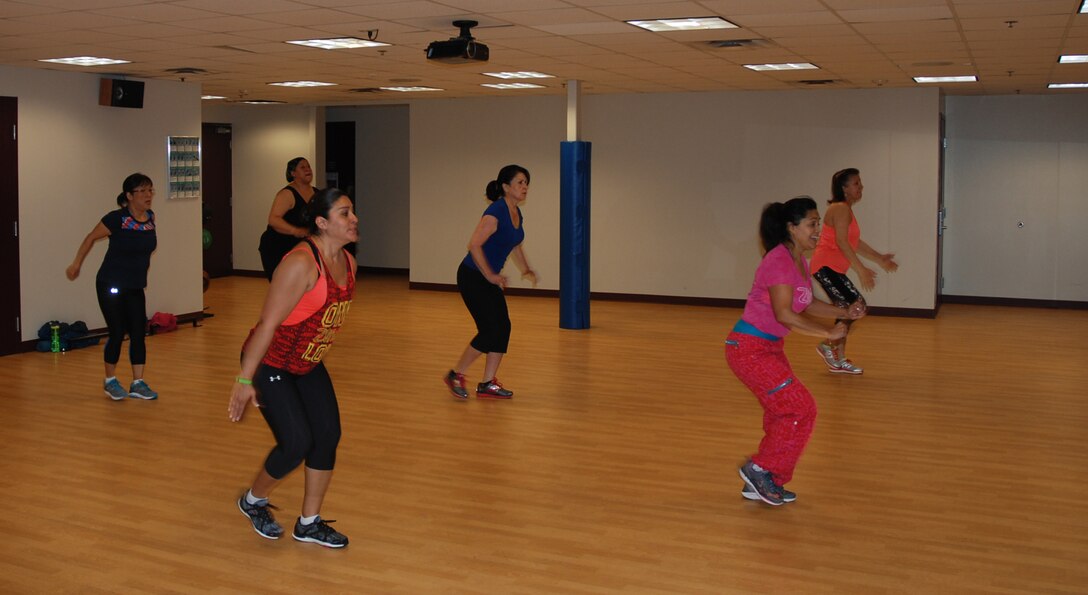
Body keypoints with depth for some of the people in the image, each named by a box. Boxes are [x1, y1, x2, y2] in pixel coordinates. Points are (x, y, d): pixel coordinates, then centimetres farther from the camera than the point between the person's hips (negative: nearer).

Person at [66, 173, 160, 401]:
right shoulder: (117, 219, -18)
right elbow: (91, 238, -5)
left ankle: (138, 383, 10)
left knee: (139, 333, 1)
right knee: (118, 333, -1)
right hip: (111, 286, -5)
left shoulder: (151, 217, -2)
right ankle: (110, 381, 19)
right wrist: (76, 264, 4)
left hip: (135, 288, 5)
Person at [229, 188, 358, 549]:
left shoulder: (348, 263, -1)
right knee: (297, 442, -10)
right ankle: (253, 501, 20)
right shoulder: (301, 263, -27)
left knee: (328, 435, 2)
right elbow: (268, 323, -25)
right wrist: (245, 381, -23)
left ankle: (309, 524, 17)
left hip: (308, 364, 8)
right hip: (269, 363, -8)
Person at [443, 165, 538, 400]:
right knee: (490, 330, -10)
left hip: (489, 278, 9)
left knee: (503, 328, 4)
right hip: (472, 277, -9)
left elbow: (516, 246, 23)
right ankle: (456, 375, 7)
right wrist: (490, 275, -21)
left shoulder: (516, 213, 8)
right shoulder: (496, 212, -20)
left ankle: (487, 385, 12)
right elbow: (474, 245, -25)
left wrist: (525, 270, 9)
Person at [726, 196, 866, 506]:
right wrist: (829, 333, -19)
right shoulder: (779, 261, -21)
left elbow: (807, 304, 18)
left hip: (770, 347, 10)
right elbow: (784, 314, -26)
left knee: (783, 413, 13)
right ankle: (759, 468, 7)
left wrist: (845, 313, 6)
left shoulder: (799, 261, 9)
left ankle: (763, 485, 24)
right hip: (749, 348, -10)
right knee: (801, 409, -7)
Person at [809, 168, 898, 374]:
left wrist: (880, 258, 22)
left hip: (832, 269, 11)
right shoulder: (841, 209, -13)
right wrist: (861, 270, -26)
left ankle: (838, 361, 20)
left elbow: (855, 242, 23)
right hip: (826, 266, -11)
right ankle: (829, 346, -1)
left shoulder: (846, 210, 18)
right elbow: (842, 242, -23)